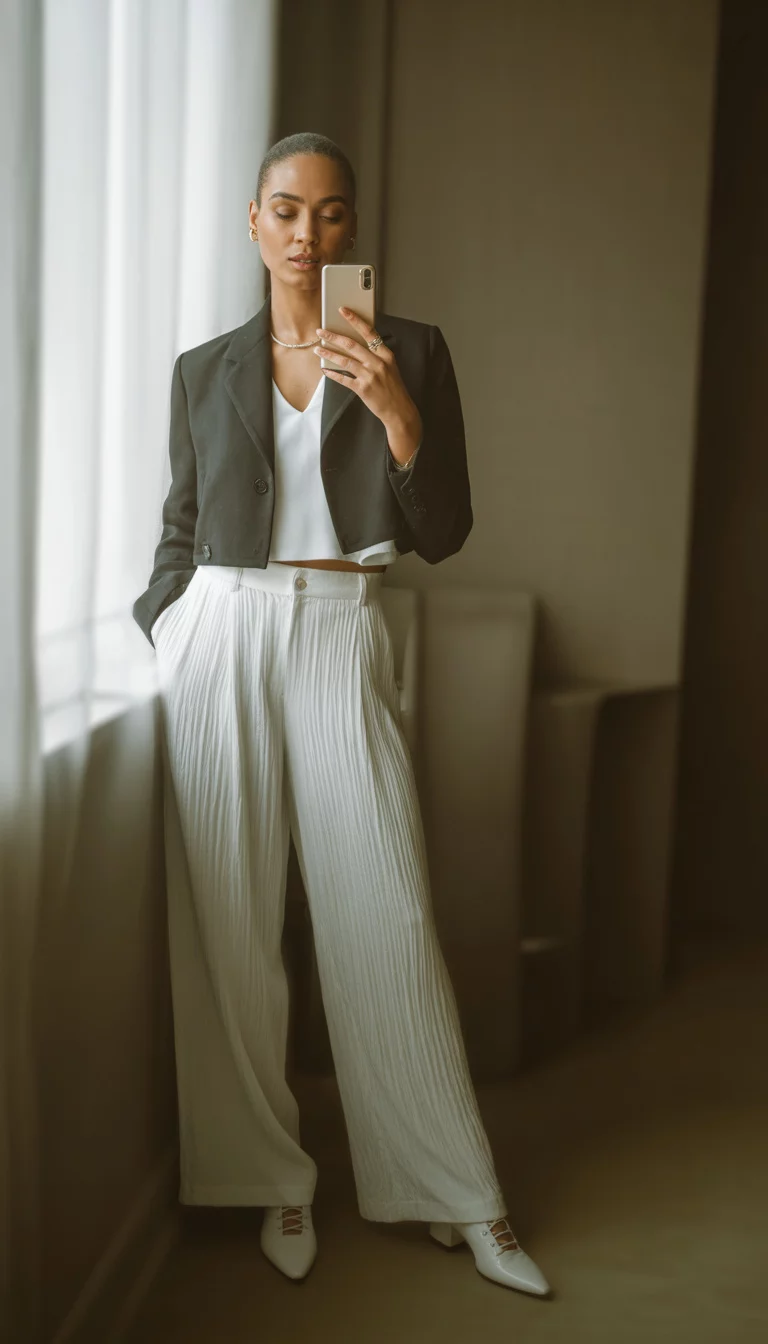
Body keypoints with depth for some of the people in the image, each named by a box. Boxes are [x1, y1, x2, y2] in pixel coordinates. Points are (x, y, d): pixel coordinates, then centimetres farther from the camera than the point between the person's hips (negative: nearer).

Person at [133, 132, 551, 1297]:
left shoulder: (410, 352, 5)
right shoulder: (205, 370, 10)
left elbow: (443, 534, 0)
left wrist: (394, 412, -14)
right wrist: (153, 636, 4)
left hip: (343, 642, -2)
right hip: (222, 642, 2)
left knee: (387, 920, -2)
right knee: (231, 923, 3)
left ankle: (459, 1197, 11)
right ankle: (272, 1179, 19)